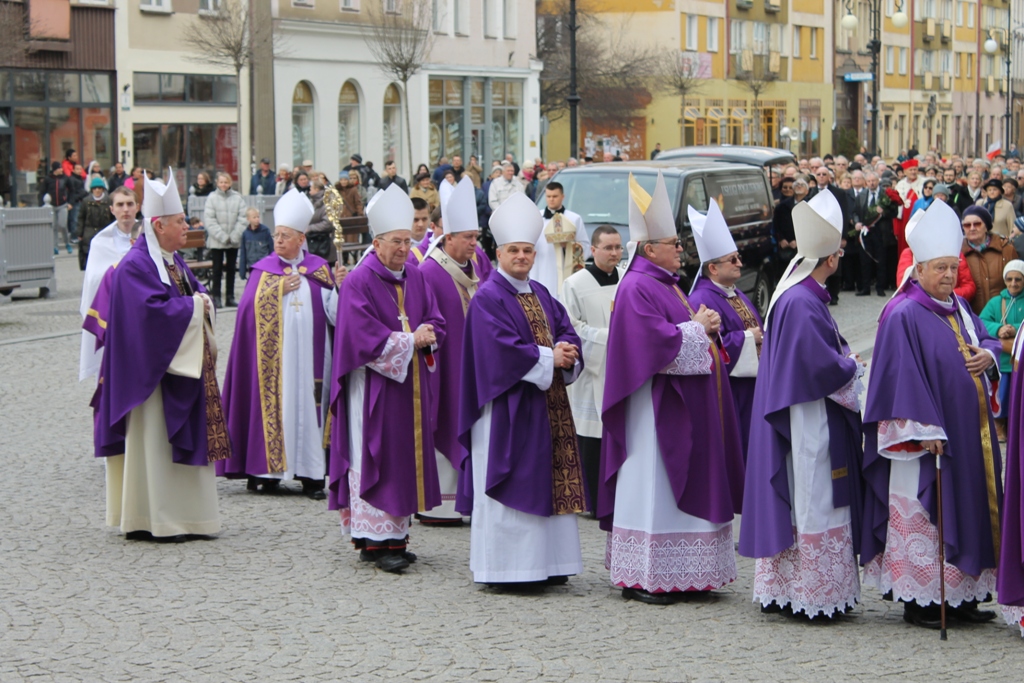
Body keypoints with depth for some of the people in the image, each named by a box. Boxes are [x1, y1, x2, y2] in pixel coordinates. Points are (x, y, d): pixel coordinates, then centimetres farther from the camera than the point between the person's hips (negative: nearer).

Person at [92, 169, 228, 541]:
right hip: (153, 367, -10)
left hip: (184, 365, 10)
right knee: (153, 440, -5)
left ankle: (185, 515, 15)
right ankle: (148, 521, 0)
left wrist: (202, 301, -5)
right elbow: (152, 309, -25)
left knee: (187, 438, 10)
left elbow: (197, 293, 18)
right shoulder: (136, 265, -15)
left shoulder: (174, 260, 15)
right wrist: (193, 306, -13)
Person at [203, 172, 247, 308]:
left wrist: (234, 236, -13)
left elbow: (243, 219, -5)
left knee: (231, 268, 10)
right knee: (217, 269, 3)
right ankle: (216, 297, 8)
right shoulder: (212, 198, -5)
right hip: (216, 241, -2)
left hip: (234, 241, 2)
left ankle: (230, 296, 17)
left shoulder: (237, 198, -3)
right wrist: (222, 236, -15)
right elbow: (209, 220, -10)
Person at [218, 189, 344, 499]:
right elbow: (249, 307, -3)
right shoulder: (264, 269, 8)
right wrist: (279, 289, -10)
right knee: (274, 403, -4)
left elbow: (333, 313, 1)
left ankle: (311, 473, -2)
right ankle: (268, 469, 0)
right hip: (273, 355, 0)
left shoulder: (318, 269, 8)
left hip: (308, 355, 0)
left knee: (308, 404, -3)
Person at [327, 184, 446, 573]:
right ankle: (376, 540, -6)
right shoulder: (359, 282, -9)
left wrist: (426, 336, -11)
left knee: (406, 458, 7)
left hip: (410, 385, 7)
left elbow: (436, 324, 11)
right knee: (374, 459, -7)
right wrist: (409, 340, -13)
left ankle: (396, 533, 13)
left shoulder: (416, 279, 12)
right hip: (373, 385, -7)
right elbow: (364, 338, -16)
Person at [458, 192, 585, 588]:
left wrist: (566, 354, -11)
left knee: (548, 482, 7)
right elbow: (501, 348, -18)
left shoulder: (541, 295, 16)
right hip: (508, 407, -8)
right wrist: (548, 358, -13)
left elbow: (567, 333, 11)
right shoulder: (488, 298, -8)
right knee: (509, 484, -6)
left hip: (547, 405, 8)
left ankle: (543, 563, 12)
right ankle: (506, 567, -2)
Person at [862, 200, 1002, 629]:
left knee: (969, 510, 10)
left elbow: (987, 339, 22)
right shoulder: (903, 316, -12)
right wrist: (925, 429, -22)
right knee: (922, 516, -3)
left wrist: (987, 354, -3)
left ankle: (962, 595, 17)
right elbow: (903, 377, -17)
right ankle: (918, 601, 3)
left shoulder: (959, 308, 12)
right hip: (929, 434, -8)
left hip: (969, 434, 8)